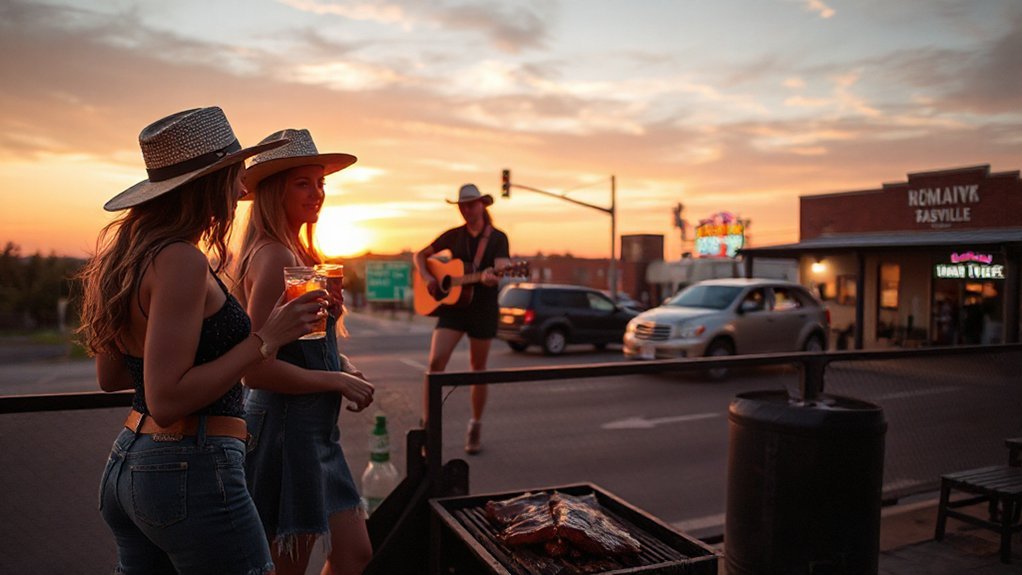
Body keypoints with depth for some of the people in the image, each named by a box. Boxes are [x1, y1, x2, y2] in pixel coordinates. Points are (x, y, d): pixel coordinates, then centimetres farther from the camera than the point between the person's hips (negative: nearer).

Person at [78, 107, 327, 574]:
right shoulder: (180, 261, -20)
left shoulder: (126, 253, 7)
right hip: (191, 470, -9)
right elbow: (167, 402, -22)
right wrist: (265, 339, -18)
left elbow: (109, 377, 15)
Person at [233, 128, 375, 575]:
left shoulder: (298, 253, 10)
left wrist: (345, 367, 3)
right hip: (286, 426, -9)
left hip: (315, 429, 9)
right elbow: (256, 368, -24)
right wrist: (336, 380, -15)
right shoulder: (274, 256, -18)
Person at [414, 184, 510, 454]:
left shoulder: (497, 238, 0)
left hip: (484, 310, -1)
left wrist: (492, 277, -38)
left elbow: (501, 269, -15)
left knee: (478, 369, 8)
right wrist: (427, 278, -5)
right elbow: (420, 255, 14)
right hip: (452, 307, 1)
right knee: (435, 363, -15)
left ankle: (475, 426, 26)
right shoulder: (453, 235, 6)